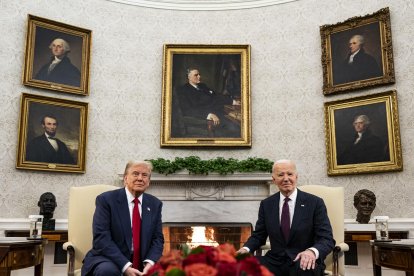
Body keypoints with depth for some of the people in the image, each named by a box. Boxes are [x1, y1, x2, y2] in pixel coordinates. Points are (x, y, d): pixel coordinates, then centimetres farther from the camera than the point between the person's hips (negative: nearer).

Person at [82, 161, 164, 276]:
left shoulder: (155, 204, 7)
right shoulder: (106, 199, -6)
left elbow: (157, 238, 5)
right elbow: (102, 238, -14)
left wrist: (149, 262, -15)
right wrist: (125, 266, -24)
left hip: (142, 263, 2)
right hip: (109, 259, -2)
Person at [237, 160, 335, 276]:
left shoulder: (315, 203, -2)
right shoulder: (266, 204, 8)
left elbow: (327, 239, -7)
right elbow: (258, 235, 13)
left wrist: (312, 251, -30)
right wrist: (246, 249, -10)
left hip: (302, 261, -2)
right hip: (275, 261, 2)